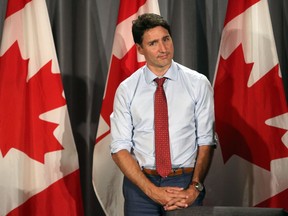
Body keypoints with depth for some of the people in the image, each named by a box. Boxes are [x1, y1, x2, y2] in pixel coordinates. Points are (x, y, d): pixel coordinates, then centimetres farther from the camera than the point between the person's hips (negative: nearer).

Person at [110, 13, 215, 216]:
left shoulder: (198, 84, -3)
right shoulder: (126, 90, -2)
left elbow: (206, 141, -3)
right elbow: (120, 147, -5)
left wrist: (195, 188, -15)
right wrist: (152, 190, -14)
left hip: (185, 183, 0)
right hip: (140, 183, 0)